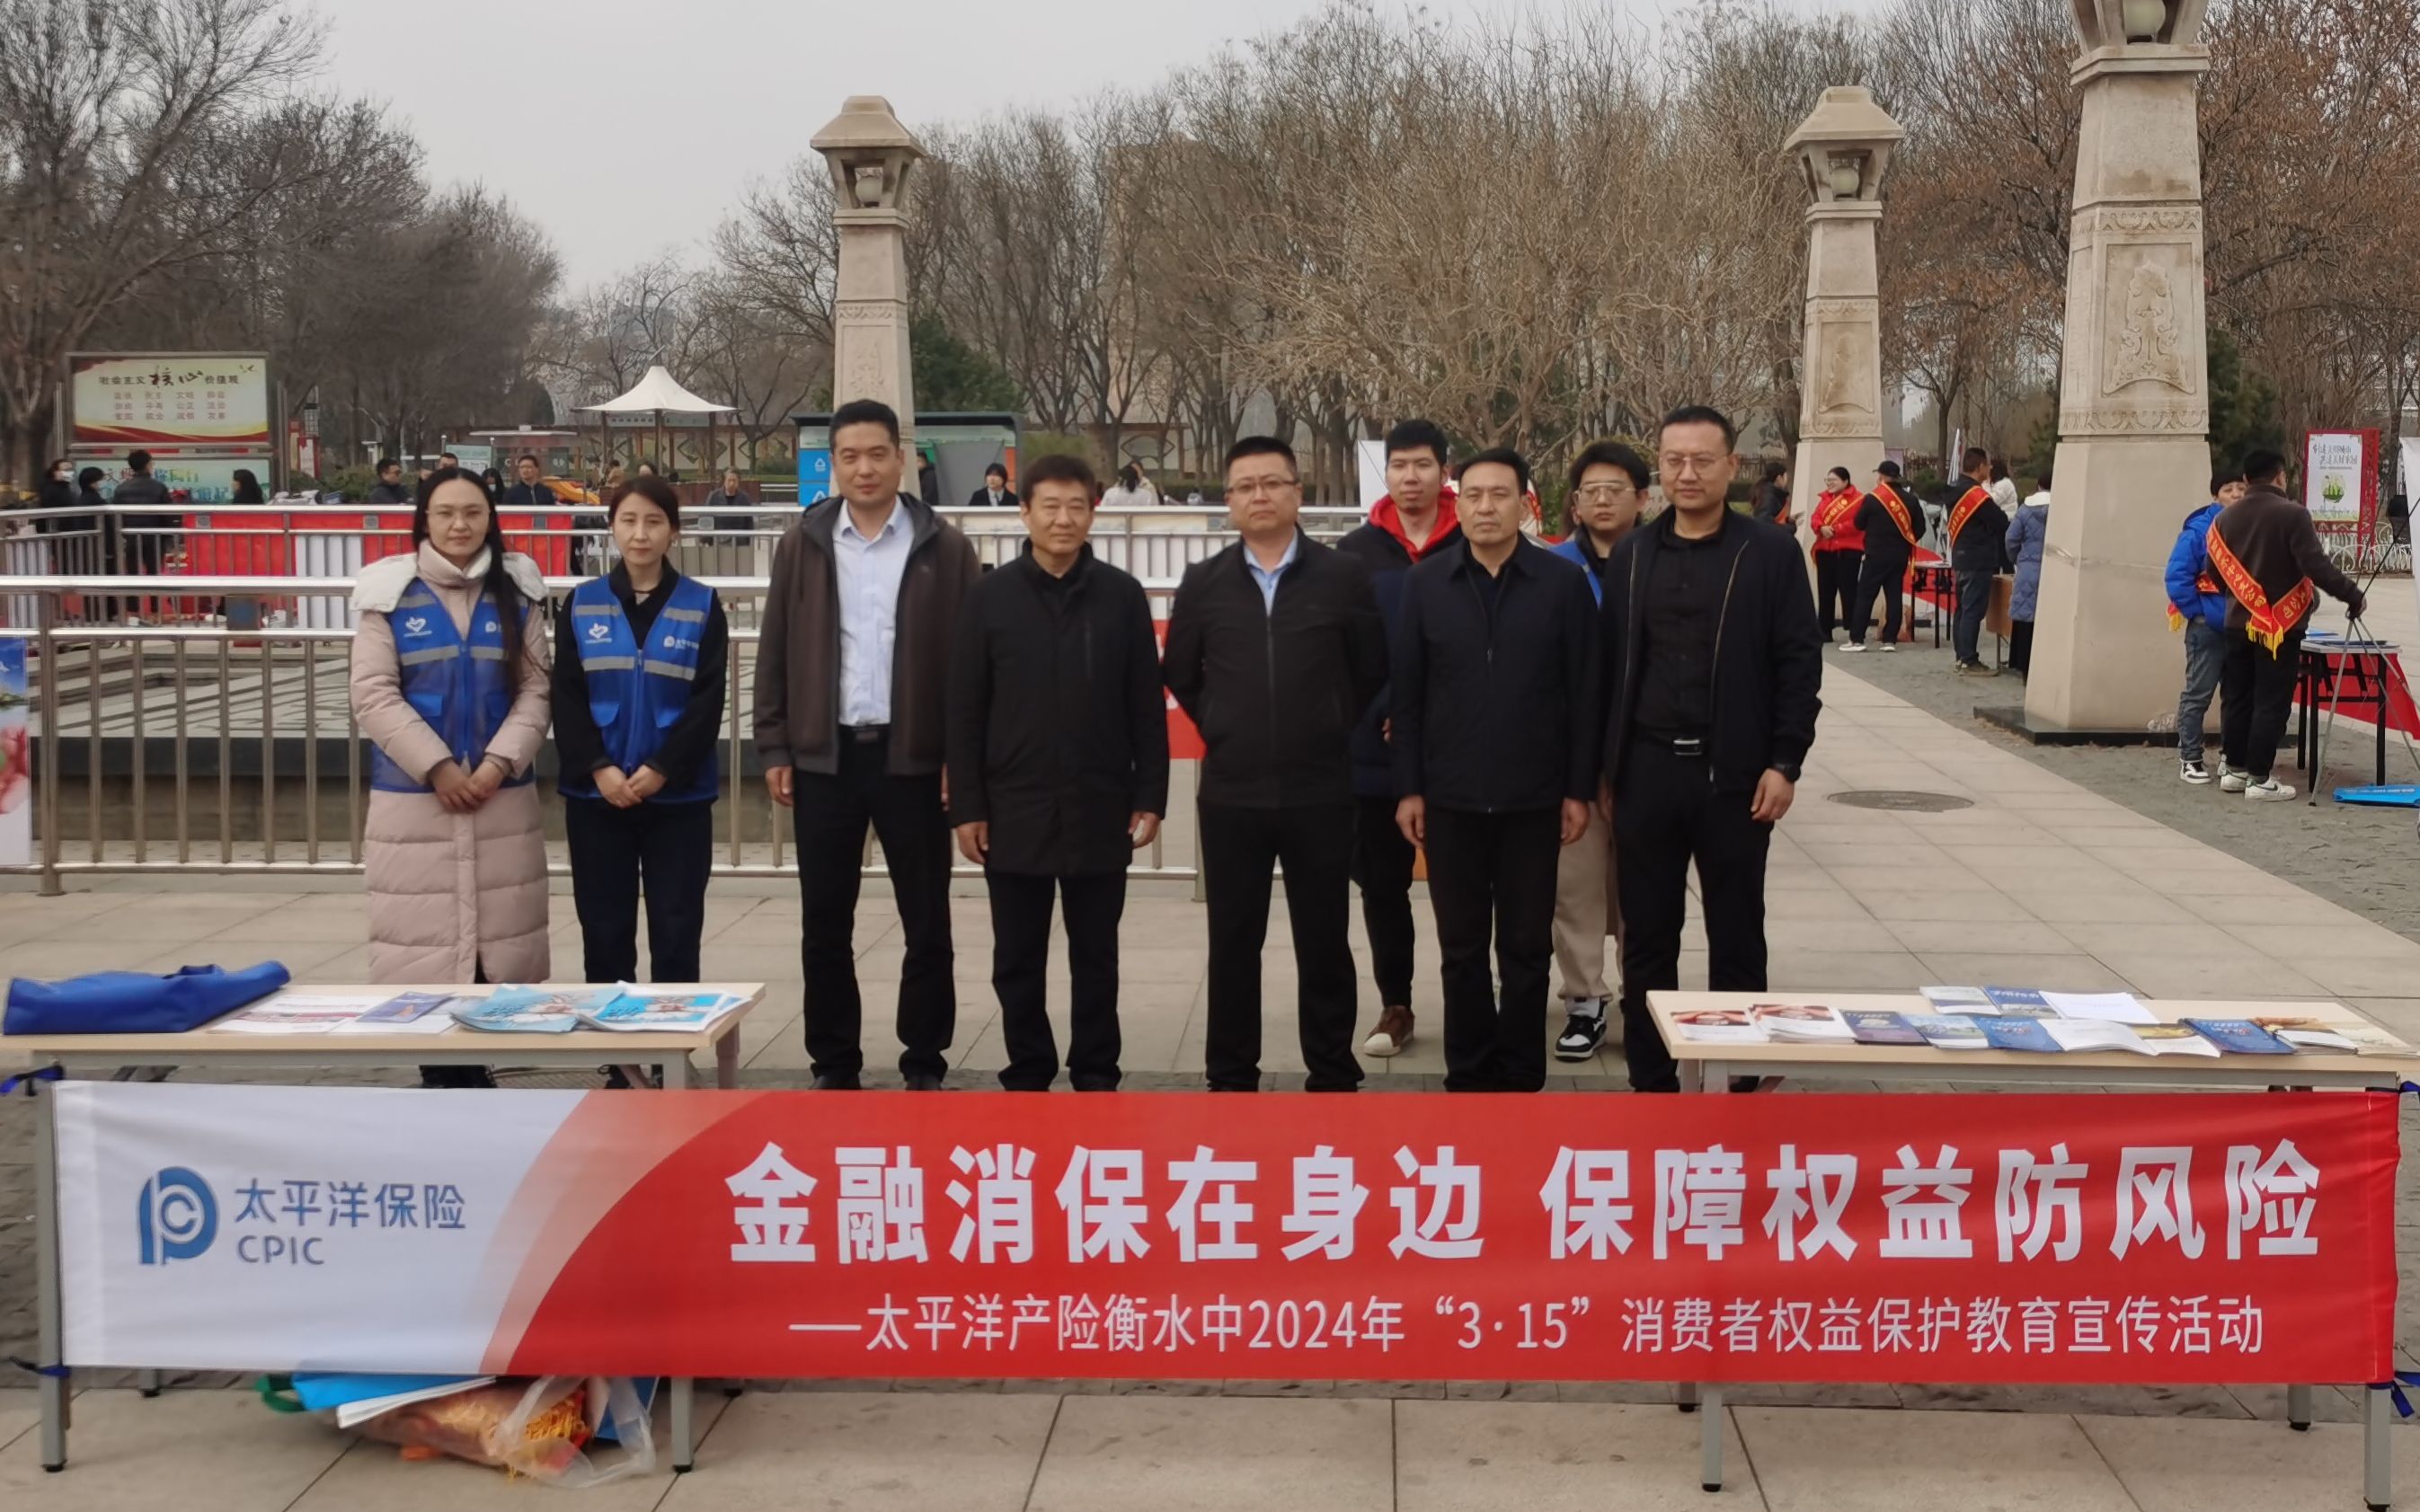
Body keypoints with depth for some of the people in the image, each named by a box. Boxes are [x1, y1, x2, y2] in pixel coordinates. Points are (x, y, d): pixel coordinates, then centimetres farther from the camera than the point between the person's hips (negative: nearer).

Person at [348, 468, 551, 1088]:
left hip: (502, 797, 2)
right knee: (424, 938, -1)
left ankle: (477, 1068, 17)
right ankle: (438, 1075, 9)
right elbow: (374, 694, -6)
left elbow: (535, 689, 3)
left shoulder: (516, 596, 7)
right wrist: (438, 768, -13)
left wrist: (499, 762, -11)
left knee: (496, 934, 5)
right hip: (413, 798, -2)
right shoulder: (391, 594, -1)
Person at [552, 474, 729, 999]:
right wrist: (598, 768, -13)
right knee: (604, 927, 7)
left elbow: (708, 700, -5)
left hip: (678, 794, -1)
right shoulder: (581, 604, 4)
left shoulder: (702, 606, 1)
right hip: (596, 793, 1)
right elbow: (567, 697, 0)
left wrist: (662, 768, -14)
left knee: (676, 928, 4)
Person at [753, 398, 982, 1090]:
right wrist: (775, 748, 0)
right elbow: (775, 652, 6)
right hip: (824, 756, 2)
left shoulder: (943, 547, 0)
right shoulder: (802, 544, 5)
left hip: (913, 756, -1)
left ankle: (924, 1061, 17)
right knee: (825, 922, 7)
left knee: (927, 922, 6)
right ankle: (834, 1064, 18)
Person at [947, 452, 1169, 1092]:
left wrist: (1150, 796, -2)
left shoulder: (1122, 595, 0)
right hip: (1015, 811, 0)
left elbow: (1147, 706, 2)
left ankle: (1095, 1076, 20)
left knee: (1095, 956, 10)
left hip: (1099, 811, 0)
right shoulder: (991, 595, 0)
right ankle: (1027, 1075, 21)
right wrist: (967, 806, -4)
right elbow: (964, 711, 0)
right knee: (1018, 960, 9)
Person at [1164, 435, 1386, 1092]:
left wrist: (1331, 731, 9)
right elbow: (1180, 676, 14)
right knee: (1232, 943, 7)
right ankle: (1231, 1078, 17)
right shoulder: (1204, 582, 3)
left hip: (1320, 792, -1)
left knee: (1324, 942, 7)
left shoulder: (1344, 576, -2)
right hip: (1231, 793, 1)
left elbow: (1373, 672, 7)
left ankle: (1332, 1077, 16)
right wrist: (1226, 731, 12)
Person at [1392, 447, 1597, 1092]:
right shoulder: (1425, 583, 1)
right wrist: (1408, 789, 0)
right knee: (1461, 947, 9)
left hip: (1533, 798, -1)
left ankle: (1521, 1077, 20)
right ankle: (1469, 1074, 20)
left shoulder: (1564, 582, -3)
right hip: (1450, 797, 1)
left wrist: (1579, 790, -3)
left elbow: (1583, 695, -2)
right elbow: (1404, 694, 3)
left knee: (1527, 945, 8)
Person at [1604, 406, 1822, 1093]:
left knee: (1736, 936, 7)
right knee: (1646, 938, 8)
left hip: (1734, 775, -3)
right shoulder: (1632, 555, 8)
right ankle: (1652, 1083, 17)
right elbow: (1609, 665, 8)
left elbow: (1800, 665, -3)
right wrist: (1606, 768, 4)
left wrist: (1784, 763, -10)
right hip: (1646, 772, 3)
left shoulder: (1771, 554, -1)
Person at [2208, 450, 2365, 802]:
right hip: (2280, 625, -6)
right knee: (2271, 703, -1)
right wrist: (2353, 595, -8)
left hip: (2239, 624, 6)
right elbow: (2316, 566, -18)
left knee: (2236, 698, 13)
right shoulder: (2292, 514, -14)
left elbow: (2216, 571, 11)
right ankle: (2260, 778, -1)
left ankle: (2233, 768, 20)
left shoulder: (2225, 519, 4)